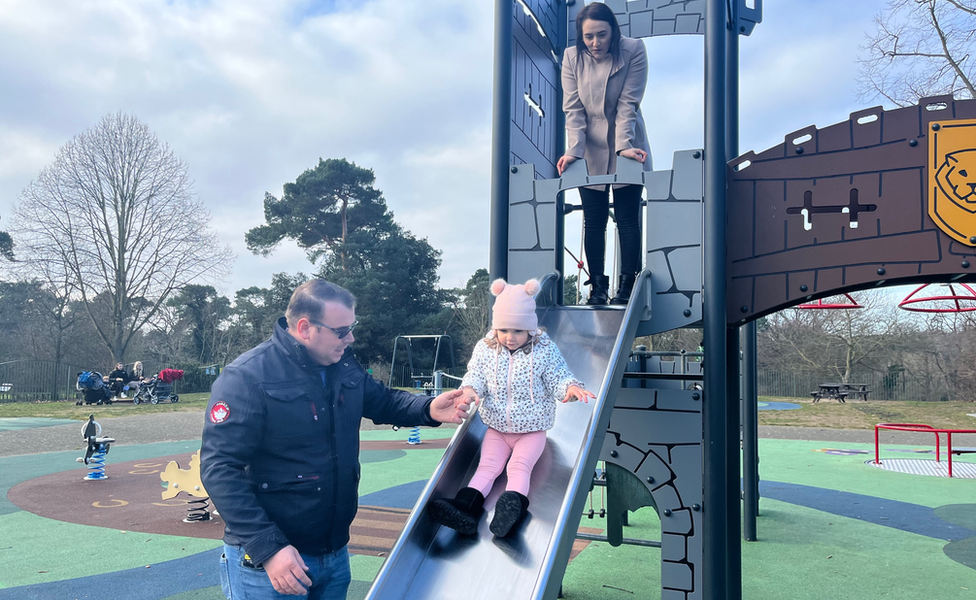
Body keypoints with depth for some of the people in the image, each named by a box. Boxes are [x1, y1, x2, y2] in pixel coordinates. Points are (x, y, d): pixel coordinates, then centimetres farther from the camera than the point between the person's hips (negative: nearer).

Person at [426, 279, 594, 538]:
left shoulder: (545, 350, -10)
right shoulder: (485, 348, -5)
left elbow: (558, 379, -8)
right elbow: (475, 375, 0)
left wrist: (571, 387, -32)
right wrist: (469, 389, -25)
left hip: (532, 429, -2)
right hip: (497, 428, 3)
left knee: (520, 466, -22)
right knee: (487, 465, -13)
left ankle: (514, 503, -41)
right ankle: (467, 506, -29)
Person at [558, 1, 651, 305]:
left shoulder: (634, 50, -11)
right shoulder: (572, 57, -6)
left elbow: (628, 104, -14)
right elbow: (573, 109, -8)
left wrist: (625, 146, -23)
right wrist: (573, 150, -19)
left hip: (625, 148, -1)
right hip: (591, 151, 2)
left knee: (628, 219, 1)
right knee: (593, 221, 4)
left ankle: (626, 286, 7)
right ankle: (597, 287, 10)